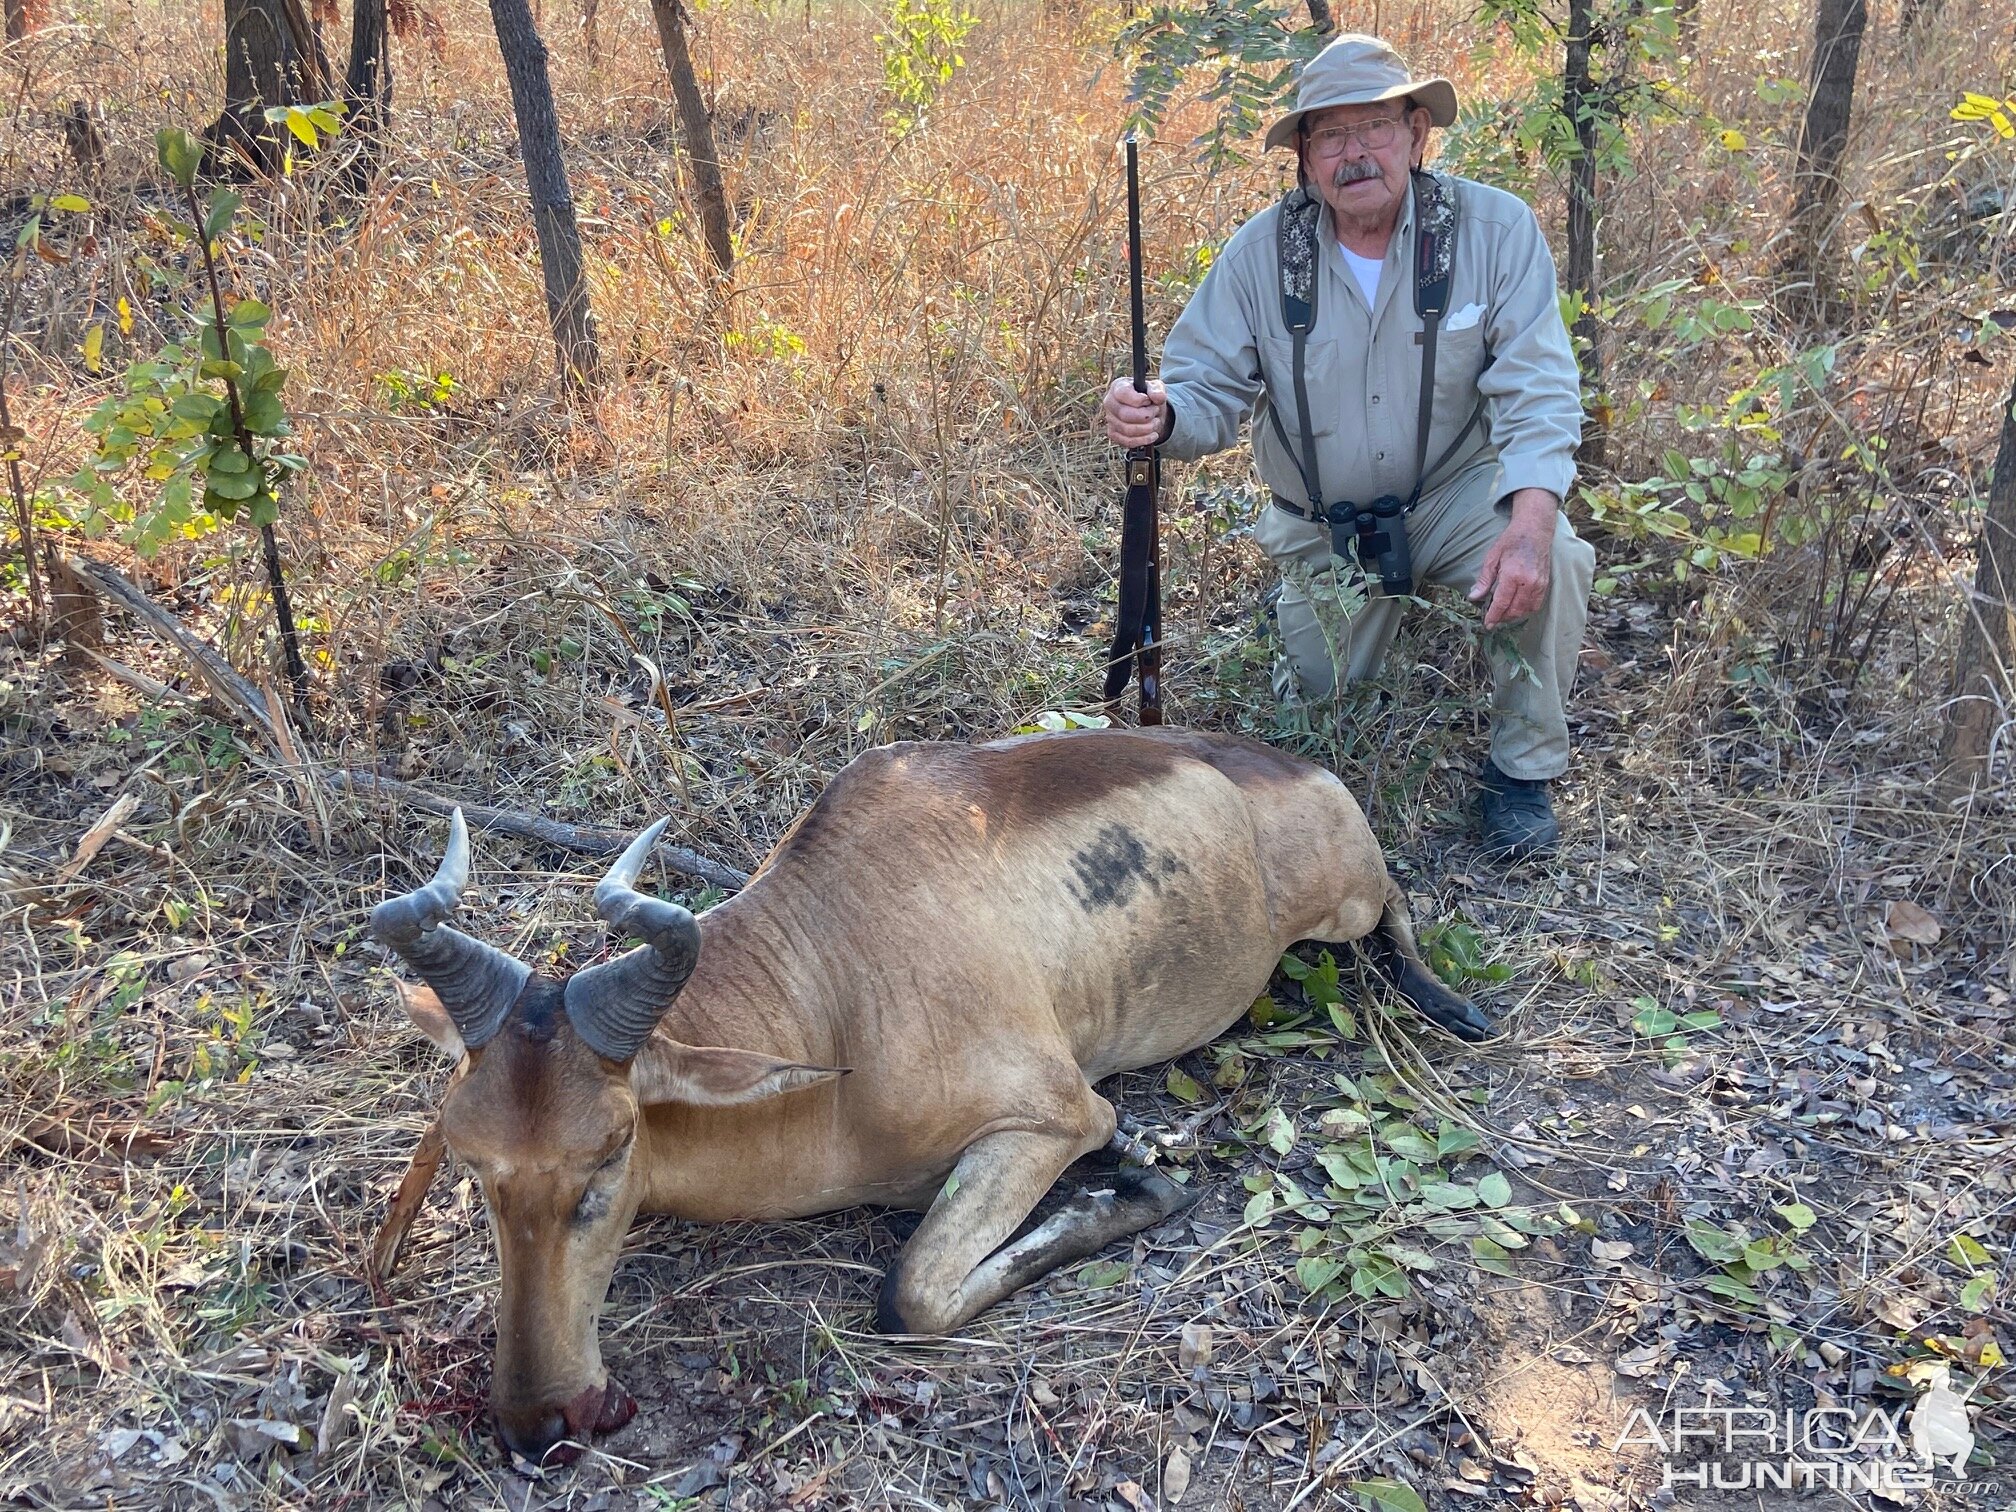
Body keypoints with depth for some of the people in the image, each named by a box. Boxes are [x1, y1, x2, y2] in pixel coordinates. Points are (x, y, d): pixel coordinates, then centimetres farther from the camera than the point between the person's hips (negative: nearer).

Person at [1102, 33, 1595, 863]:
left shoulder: (1495, 228, -17)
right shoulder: (1261, 252, -13)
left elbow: (1535, 390, -23)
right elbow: (1207, 393, -13)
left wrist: (1529, 523, -40)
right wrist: (1157, 415, -39)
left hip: (1455, 494, -1)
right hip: (1325, 529, 2)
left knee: (1551, 562, -32)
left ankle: (1521, 772, -7)